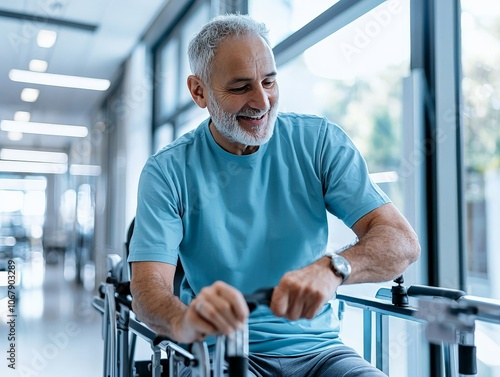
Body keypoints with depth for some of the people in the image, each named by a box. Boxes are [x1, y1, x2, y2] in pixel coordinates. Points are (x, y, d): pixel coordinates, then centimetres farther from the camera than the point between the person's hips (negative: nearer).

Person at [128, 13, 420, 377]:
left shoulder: (322, 142, -1)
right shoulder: (168, 172, -4)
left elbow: (402, 241, -10)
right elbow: (148, 284, -13)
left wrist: (332, 269, -32)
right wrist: (184, 320, -37)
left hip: (315, 347, 2)